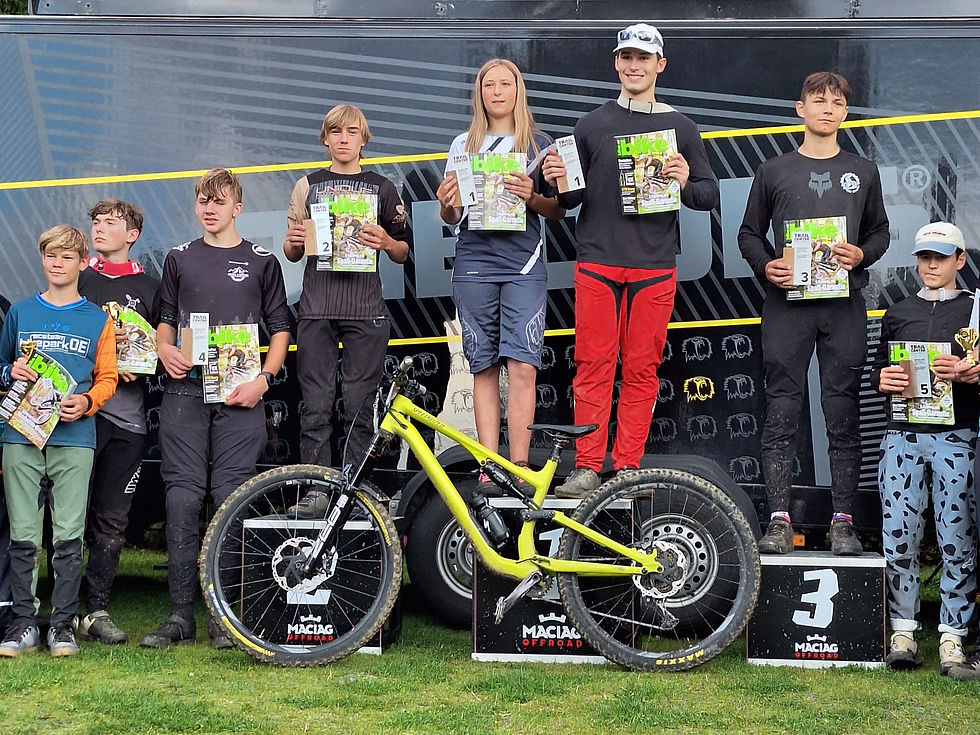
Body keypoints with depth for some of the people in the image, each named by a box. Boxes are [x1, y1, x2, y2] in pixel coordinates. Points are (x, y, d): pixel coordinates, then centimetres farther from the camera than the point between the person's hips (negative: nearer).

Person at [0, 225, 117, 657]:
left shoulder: (97, 320, 10)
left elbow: (107, 378, 10)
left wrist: (87, 402, -9)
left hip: (73, 438, -1)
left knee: (69, 536, -3)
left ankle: (63, 624, 4)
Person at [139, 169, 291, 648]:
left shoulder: (261, 261, 9)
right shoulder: (179, 259, 16)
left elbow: (280, 328, 9)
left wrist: (263, 379, -5)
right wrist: (164, 349, 0)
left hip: (239, 395, -2)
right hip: (185, 392, 2)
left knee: (231, 499, -5)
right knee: (182, 499, -4)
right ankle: (180, 615, 1)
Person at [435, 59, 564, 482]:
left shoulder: (540, 145, 10)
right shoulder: (463, 145, 14)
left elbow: (559, 210, 9)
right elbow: (450, 218, 16)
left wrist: (531, 197, -10)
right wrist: (446, 204, -6)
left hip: (523, 265, -2)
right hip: (474, 263, 2)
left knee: (522, 367, -11)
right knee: (484, 369, 1)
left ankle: (519, 468, -8)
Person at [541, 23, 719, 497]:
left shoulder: (680, 128, 10)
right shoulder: (592, 125, 11)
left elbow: (710, 195, 10)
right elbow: (572, 199, 13)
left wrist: (684, 184, -11)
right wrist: (558, 185, -10)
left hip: (654, 267, 0)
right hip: (596, 264, 0)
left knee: (641, 369, 1)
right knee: (593, 365, -2)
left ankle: (627, 468, 8)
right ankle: (586, 468, 1)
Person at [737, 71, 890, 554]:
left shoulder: (863, 173, 15)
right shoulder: (774, 171, 11)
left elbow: (880, 232, 17)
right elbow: (749, 233, 13)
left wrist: (861, 255, -4)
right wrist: (766, 266, -6)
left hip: (844, 305, 1)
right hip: (787, 302, -1)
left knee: (843, 415, -1)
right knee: (781, 413, -4)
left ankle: (843, 522, 3)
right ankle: (779, 520, -2)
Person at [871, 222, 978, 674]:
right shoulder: (898, 314, 20)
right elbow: (878, 370, 20)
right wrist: (882, 380, -3)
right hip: (904, 433, 3)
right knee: (898, 536, -5)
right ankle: (903, 631, 3)